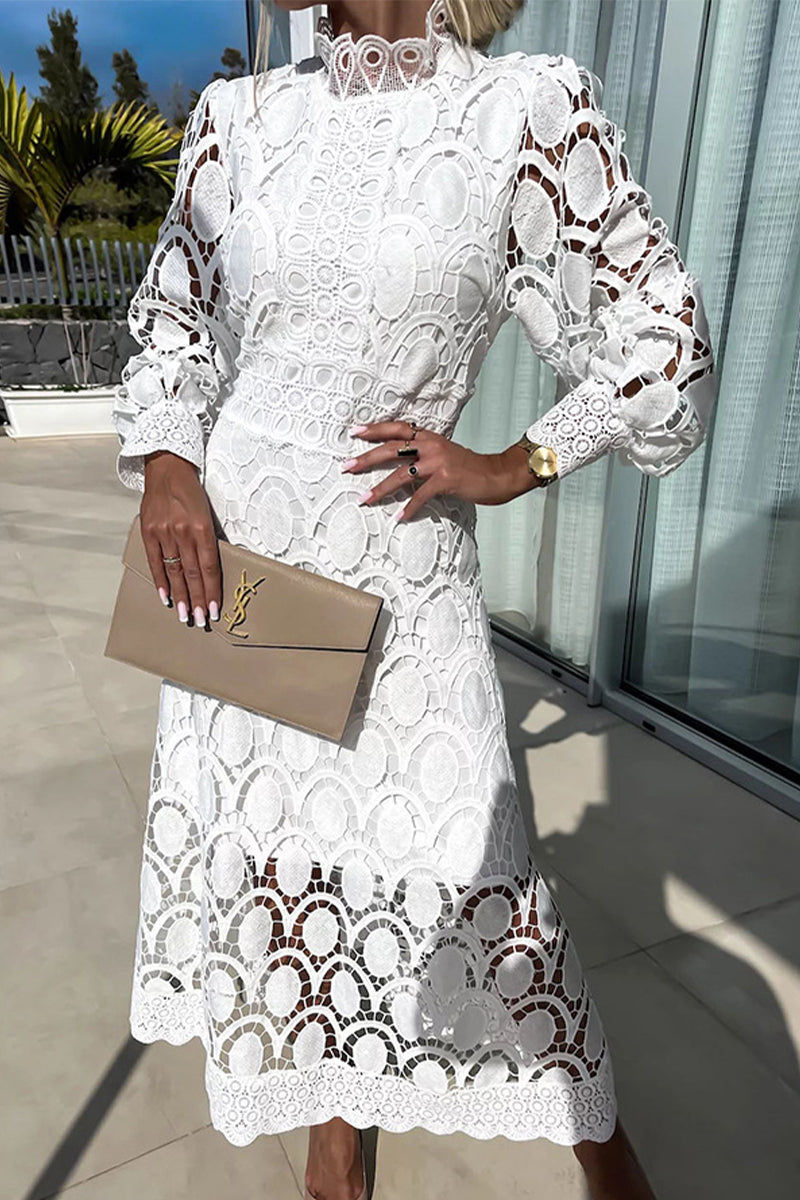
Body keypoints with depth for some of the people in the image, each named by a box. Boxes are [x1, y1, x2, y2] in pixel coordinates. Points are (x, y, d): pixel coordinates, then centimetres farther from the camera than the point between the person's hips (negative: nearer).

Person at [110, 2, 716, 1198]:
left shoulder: (529, 108, -5)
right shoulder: (239, 119, 6)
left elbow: (663, 335, 0)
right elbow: (171, 322, 15)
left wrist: (511, 468, -7)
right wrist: (164, 460, -3)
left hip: (395, 570, -4)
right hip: (229, 559, 5)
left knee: (462, 866, 4)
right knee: (275, 848, 14)